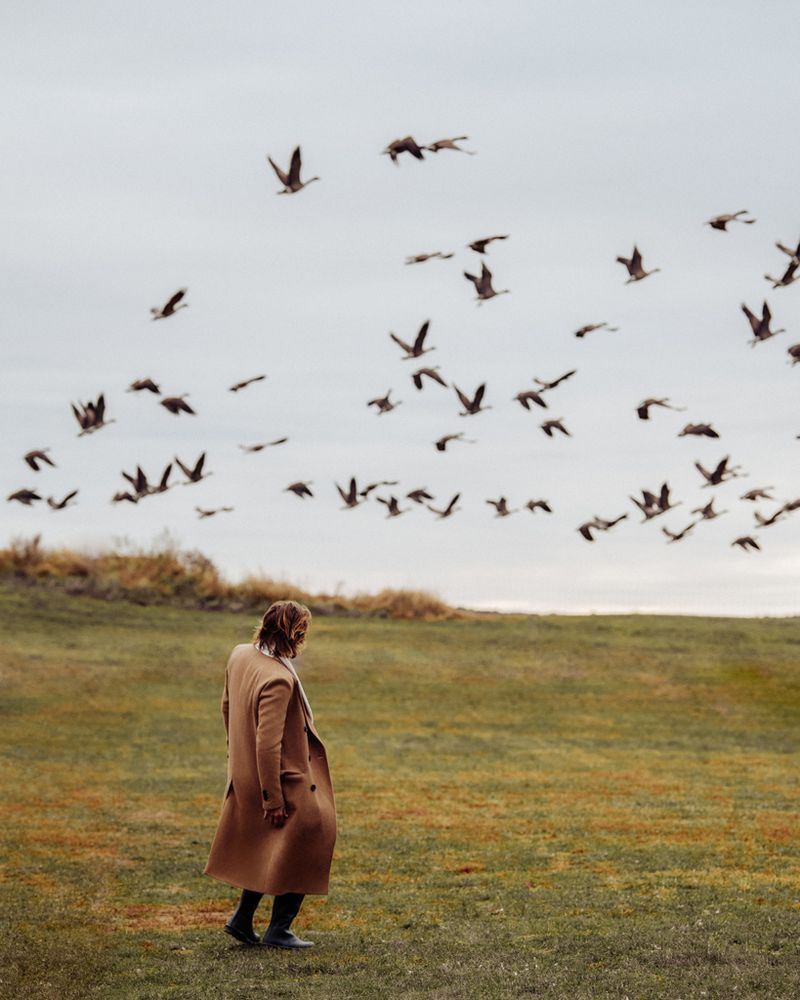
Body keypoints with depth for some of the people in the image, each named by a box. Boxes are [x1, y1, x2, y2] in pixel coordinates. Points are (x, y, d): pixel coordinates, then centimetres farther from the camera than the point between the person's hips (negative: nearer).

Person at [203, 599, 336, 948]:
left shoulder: (239, 655, -1)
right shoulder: (278, 679, -29)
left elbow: (227, 706, 15)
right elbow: (268, 745, -28)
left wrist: (237, 748, 30)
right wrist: (273, 799, -21)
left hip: (244, 775, 9)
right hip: (286, 780, -9)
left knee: (265, 850, 24)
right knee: (301, 852, 7)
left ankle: (242, 919, 28)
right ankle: (278, 930, 12)